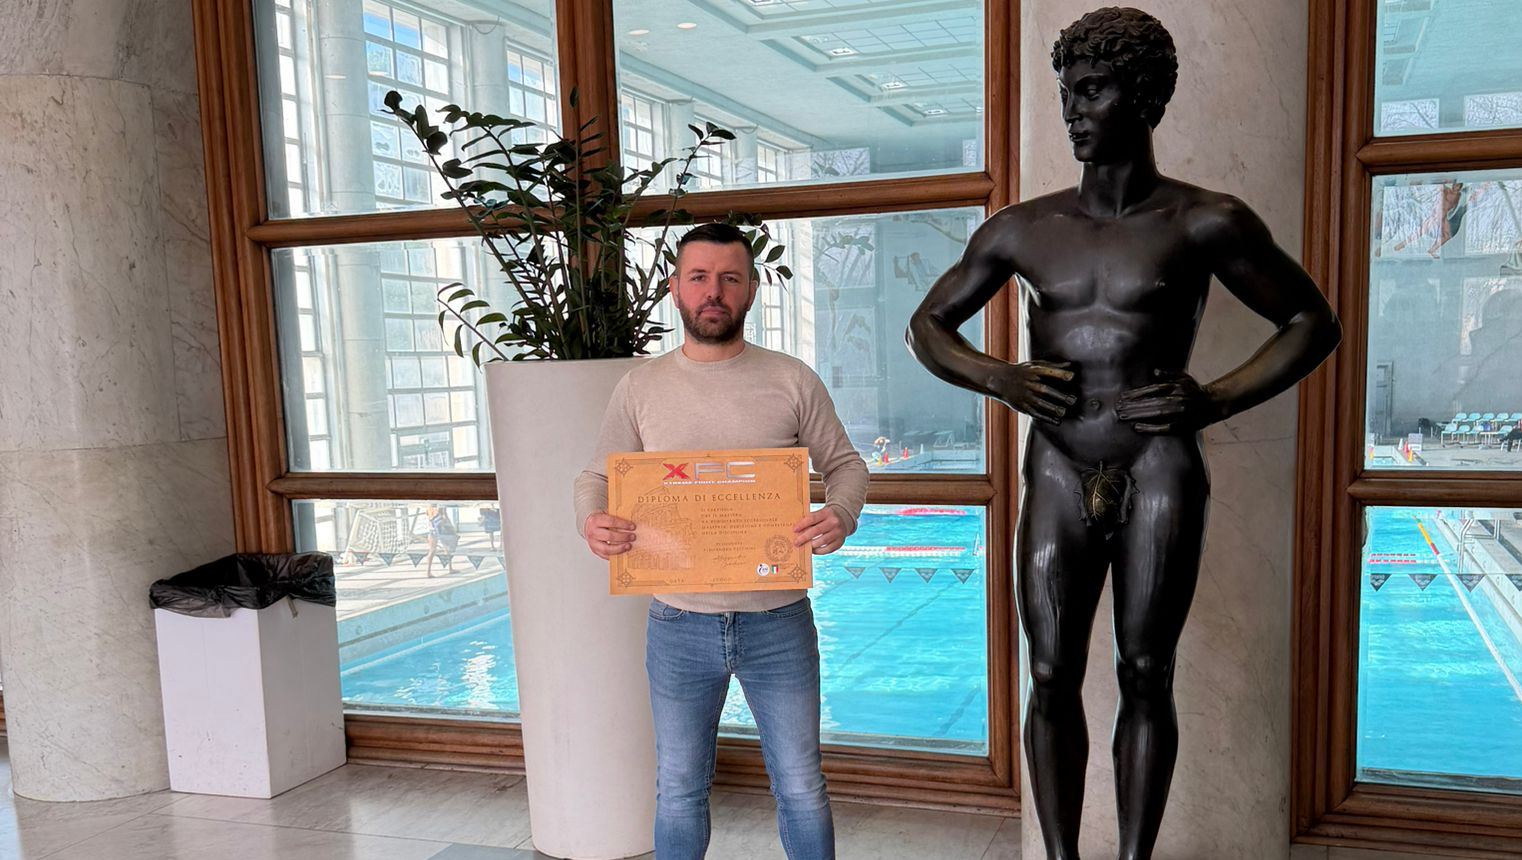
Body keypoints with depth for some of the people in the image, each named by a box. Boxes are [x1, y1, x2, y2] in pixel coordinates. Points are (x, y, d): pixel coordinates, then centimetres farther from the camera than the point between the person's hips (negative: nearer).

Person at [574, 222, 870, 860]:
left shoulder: (792, 381, -1)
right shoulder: (640, 387, 1)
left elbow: (844, 463, 5)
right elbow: (597, 476, 6)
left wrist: (841, 515, -18)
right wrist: (591, 522, -17)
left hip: (778, 621, -1)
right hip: (679, 623, 1)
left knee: (800, 789, 12)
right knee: (679, 791, 16)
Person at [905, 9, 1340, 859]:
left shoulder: (1204, 223, 1)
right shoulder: (1022, 230, 9)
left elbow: (1314, 323, 7)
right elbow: (928, 324, 17)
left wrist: (1216, 400, -7)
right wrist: (997, 378, -3)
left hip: (1160, 472, -2)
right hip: (1060, 477, 3)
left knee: (1146, 676, 1)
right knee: (1052, 680, 1)